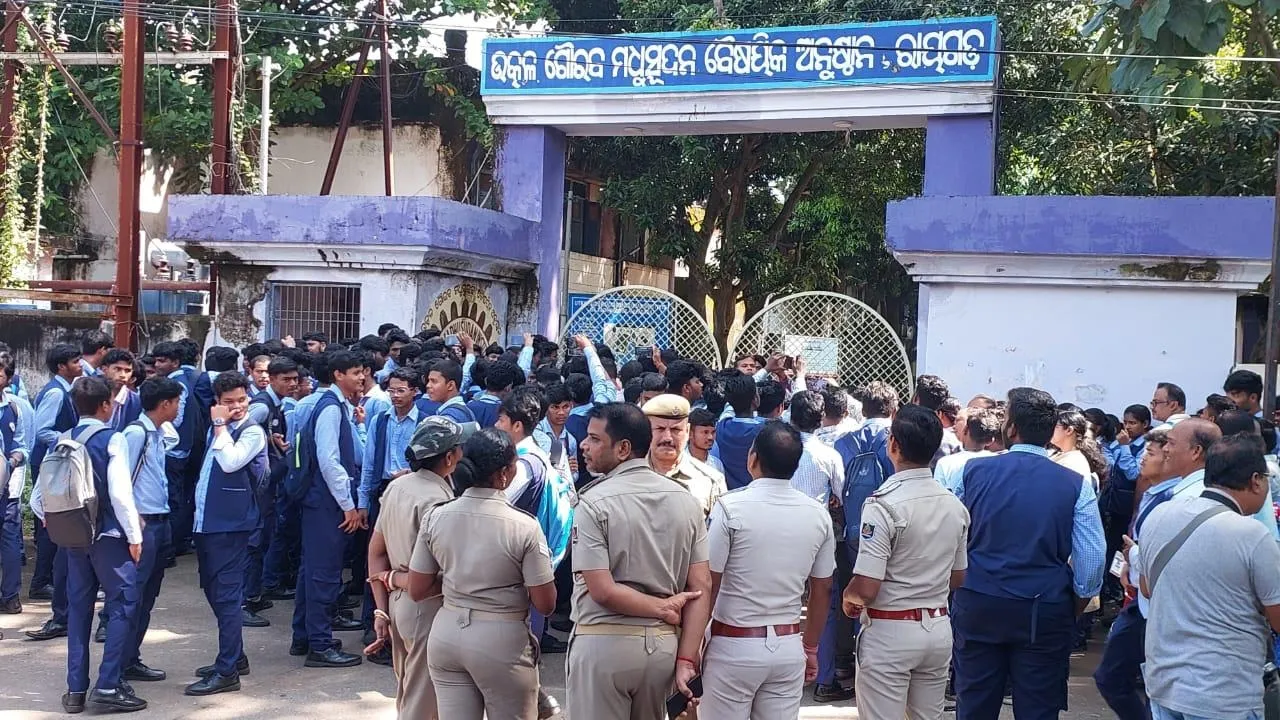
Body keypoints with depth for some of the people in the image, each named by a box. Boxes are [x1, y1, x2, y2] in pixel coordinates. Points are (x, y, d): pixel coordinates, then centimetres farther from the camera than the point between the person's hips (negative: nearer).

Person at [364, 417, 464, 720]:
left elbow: (376, 552, 8)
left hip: (398, 604, 8)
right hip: (428, 609, -8)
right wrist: (393, 578, -7)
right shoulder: (437, 500, -19)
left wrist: (382, 611, 8)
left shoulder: (396, 487, 6)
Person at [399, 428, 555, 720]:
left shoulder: (435, 518, -4)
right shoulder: (525, 527, -15)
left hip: (446, 634, 4)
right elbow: (545, 605, -10)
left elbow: (417, 591, 2)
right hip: (502, 641, -4)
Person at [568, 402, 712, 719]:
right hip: (663, 643, 5)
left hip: (605, 643, -5)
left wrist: (664, 608, -6)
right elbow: (701, 586, -1)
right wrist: (686, 659, -2)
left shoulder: (593, 503, -12)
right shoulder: (686, 500, 2)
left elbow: (603, 591, -18)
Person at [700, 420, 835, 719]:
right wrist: (810, 648, 21)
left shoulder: (730, 508, -13)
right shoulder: (818, 514, 1)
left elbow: (707, 585, -11)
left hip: (734, 646, -4)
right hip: (789, 648, 4)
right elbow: (822, 590, 9)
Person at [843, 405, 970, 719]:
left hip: (890, 633, -6)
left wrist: (847, 597, 0)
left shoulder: (883, 505, -19)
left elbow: (866, 589, -20)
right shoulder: (955, 505, 3)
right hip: (939, 627, 7)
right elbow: (957, 578, 14)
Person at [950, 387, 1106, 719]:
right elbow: (1093, 560, -6)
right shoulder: (1075, 485, -6)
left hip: (977, 607, 1)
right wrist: (1074, 610, 8)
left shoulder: (973, 471, -5)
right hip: (1045, 615, -1)